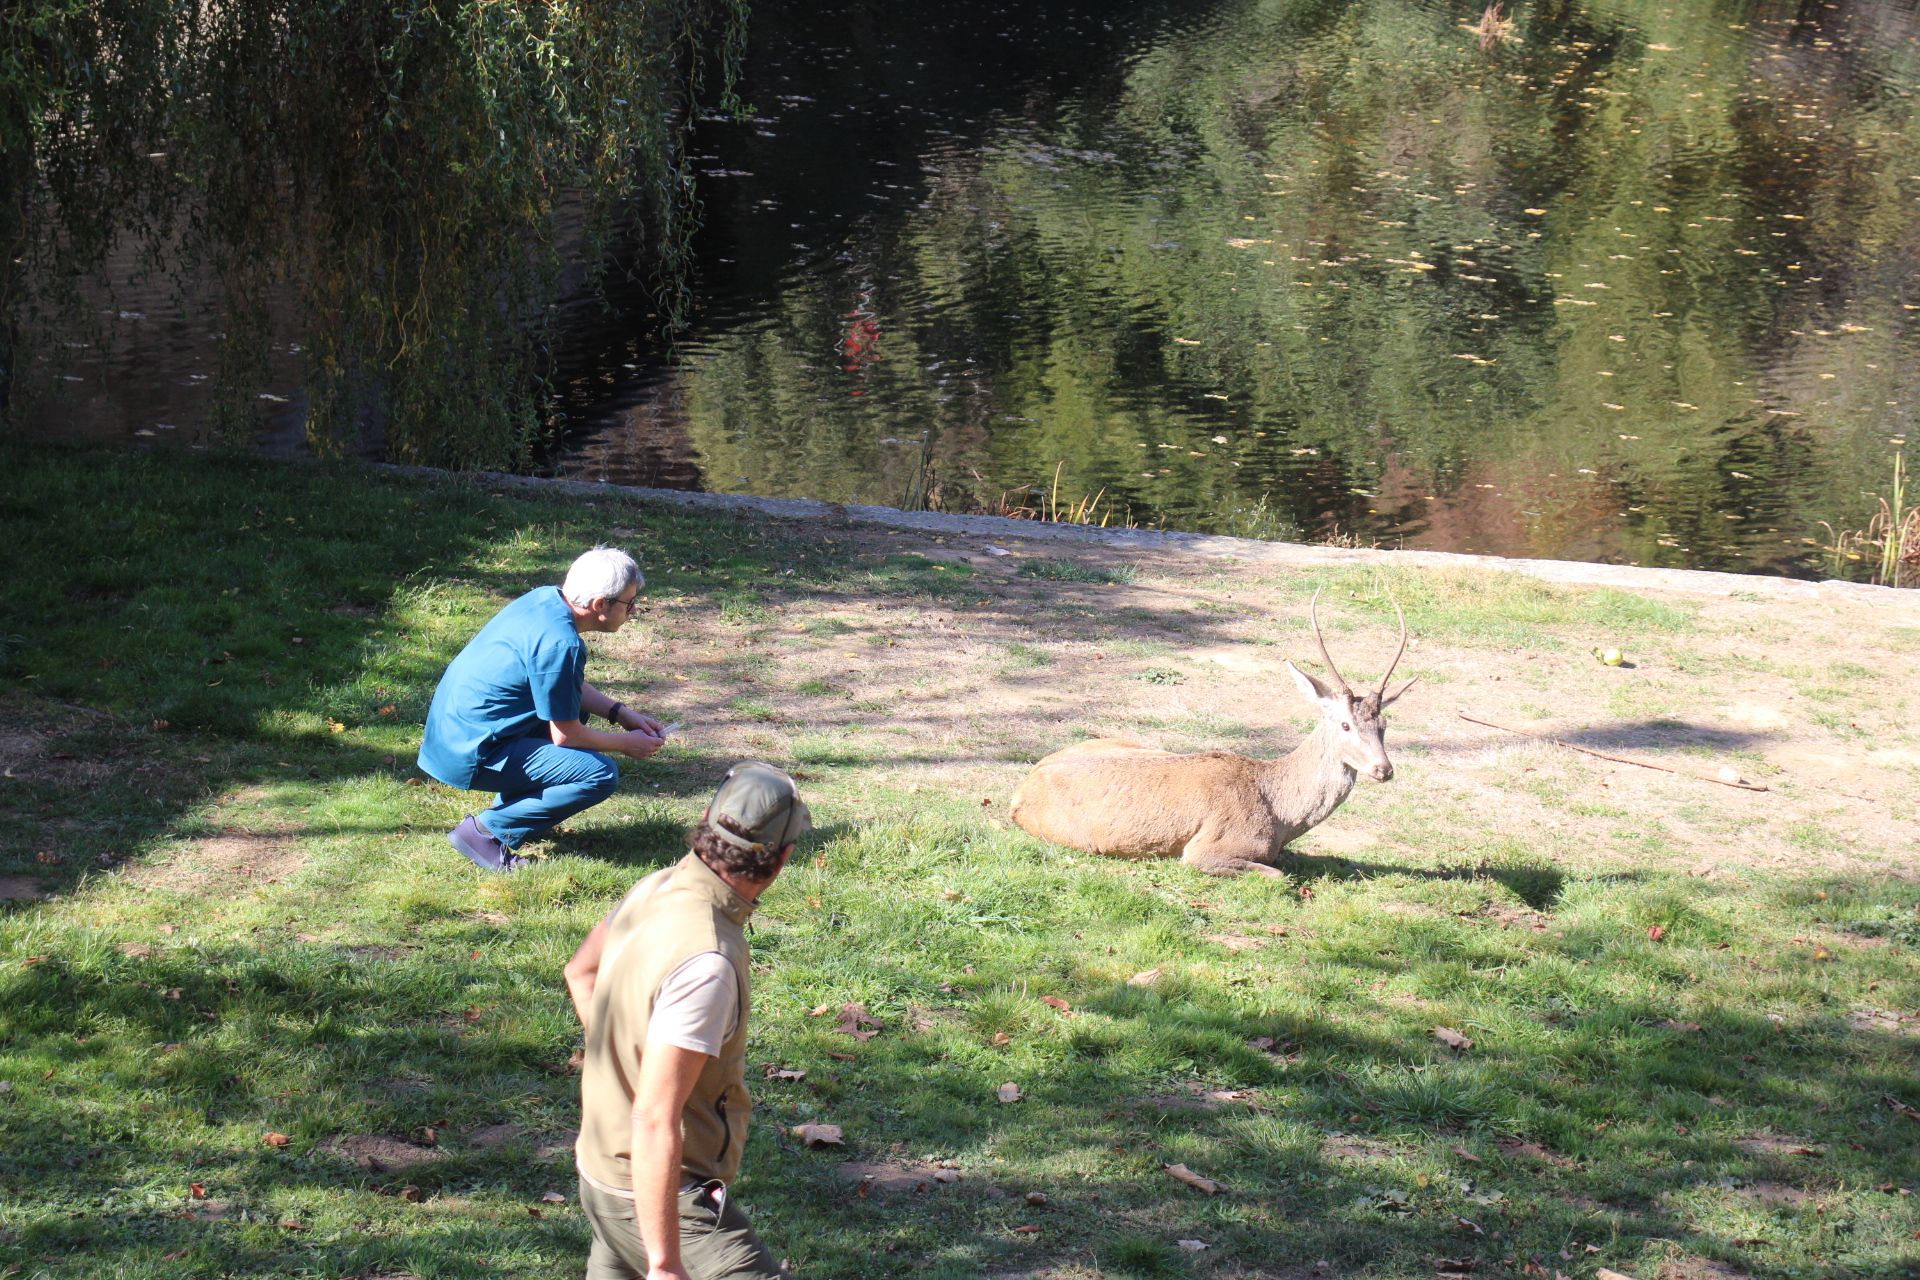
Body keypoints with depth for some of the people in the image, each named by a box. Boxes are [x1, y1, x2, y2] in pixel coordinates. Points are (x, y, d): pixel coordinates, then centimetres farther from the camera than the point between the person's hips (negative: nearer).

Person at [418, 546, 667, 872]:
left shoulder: (545, 599, 4)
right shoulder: (559, 644, -24)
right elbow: (565, 735, -15)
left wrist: (621, 714, 13)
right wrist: (626, 743, 0)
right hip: (473, 754, -10)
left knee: (574, 708, 24)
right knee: (602, 775, -15)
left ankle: (508, 806, 19)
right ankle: (488, 829, -8)